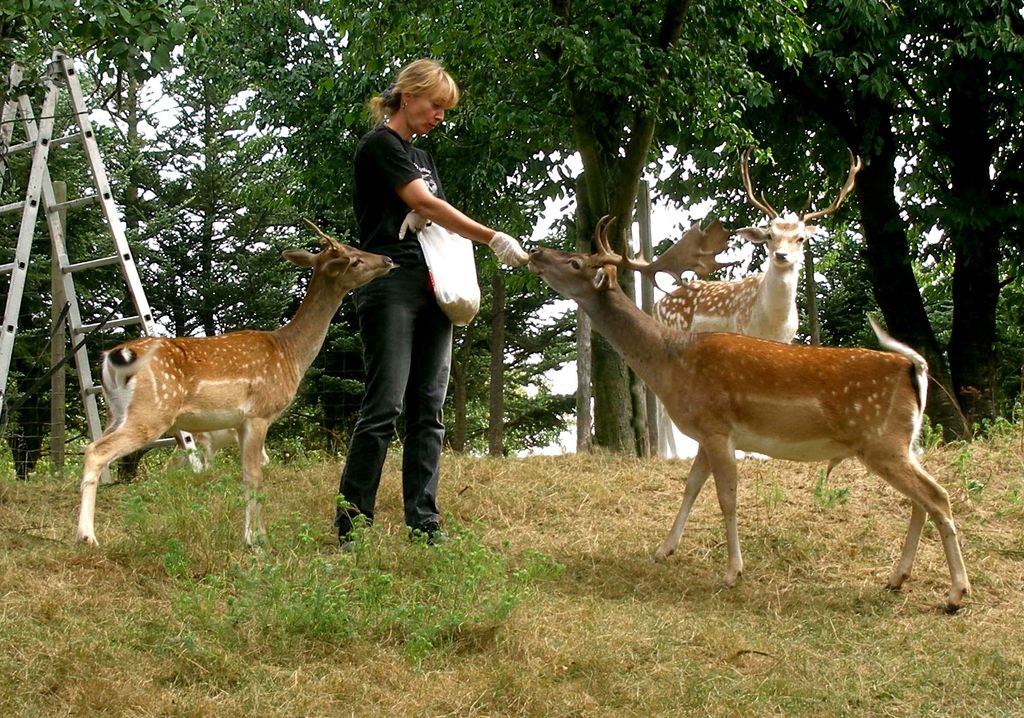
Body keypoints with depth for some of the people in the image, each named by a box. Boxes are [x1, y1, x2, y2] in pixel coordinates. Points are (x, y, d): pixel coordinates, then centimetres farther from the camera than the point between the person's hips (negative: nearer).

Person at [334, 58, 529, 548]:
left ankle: (423, 524, 1)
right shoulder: (379, 145, -1)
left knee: (429, 410, 2)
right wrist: (494, 239, -13)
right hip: (389, 286, -8)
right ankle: (350, 525, -8)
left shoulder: (421, 157, 24)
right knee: (384, 406, -12)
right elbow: (424, 204, -10)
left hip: (431, 289, 8)